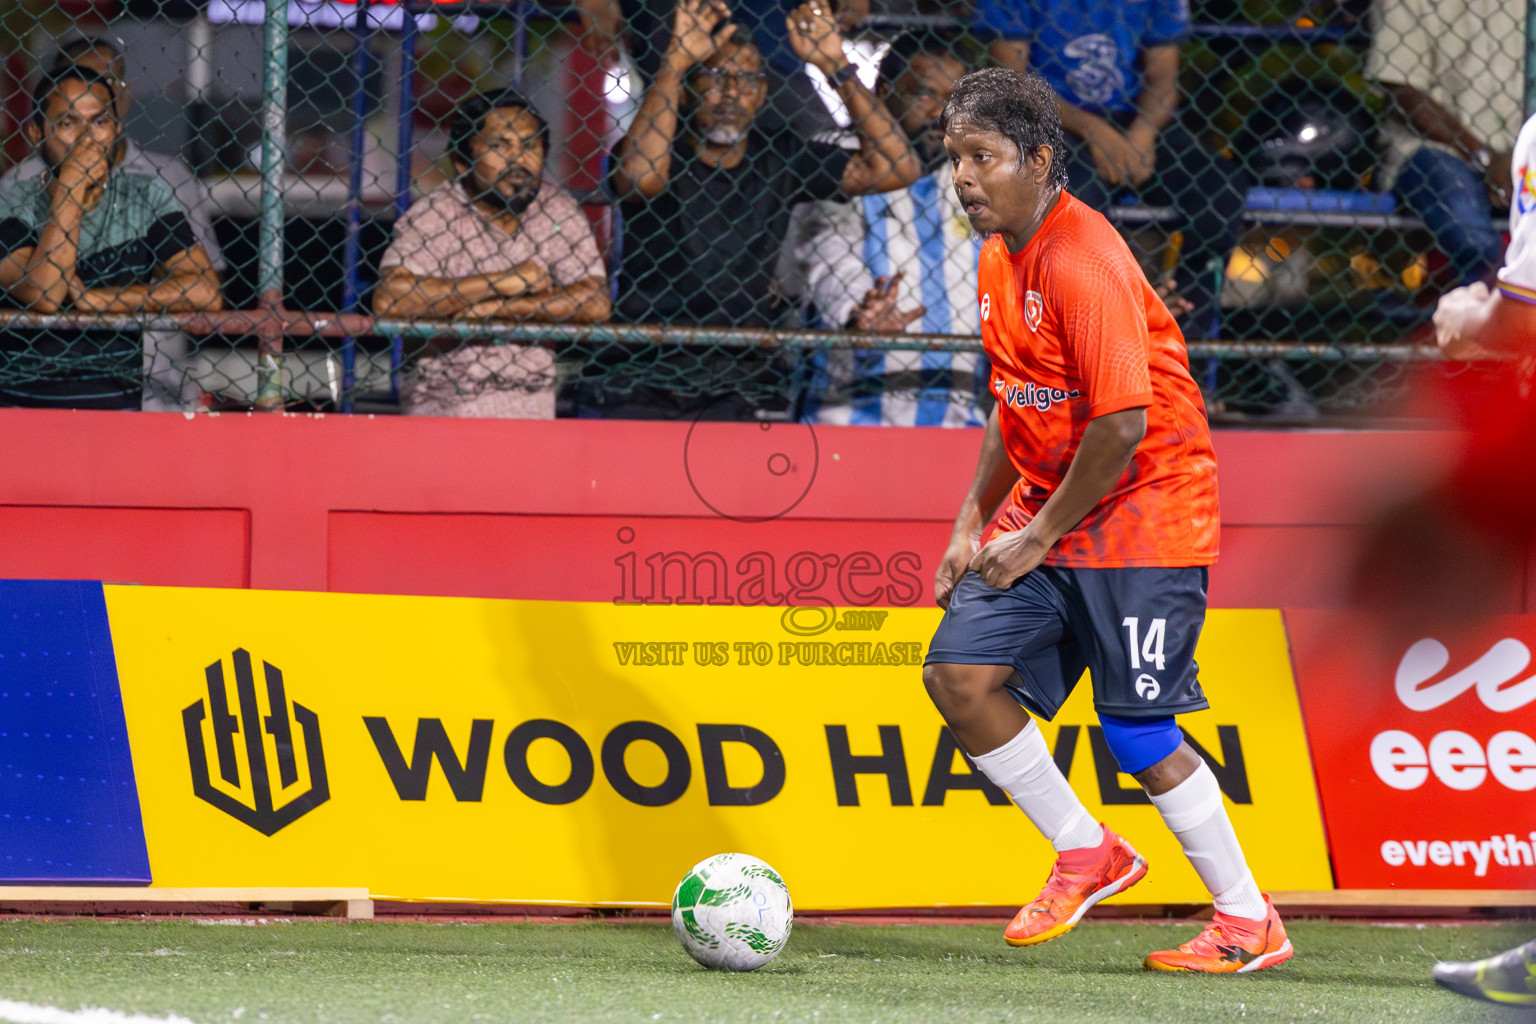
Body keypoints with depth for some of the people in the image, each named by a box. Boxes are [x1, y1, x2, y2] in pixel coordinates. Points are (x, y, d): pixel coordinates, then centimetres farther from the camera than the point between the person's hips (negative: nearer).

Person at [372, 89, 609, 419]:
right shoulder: (434, 215, -5)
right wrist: (502, 283, -15)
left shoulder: (557, 210, 7)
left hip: (531, 402, 3)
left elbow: (595, 303, -2)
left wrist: (496, 308, -12)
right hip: (442, 401, -3)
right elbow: (388, 300, -21)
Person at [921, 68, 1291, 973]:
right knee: (960, 671, -5)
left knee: (1138, 731, -7)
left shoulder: (1085, 263, -20)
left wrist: (1041, 536, -15)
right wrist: (975, 522, 12)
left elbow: (1123, 423, -23)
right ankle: (1087, 854, 11)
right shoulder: (1001, 259, 9)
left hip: (1139, 520, -9)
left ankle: (1251, 924, 7)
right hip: (1047, 517, 9)